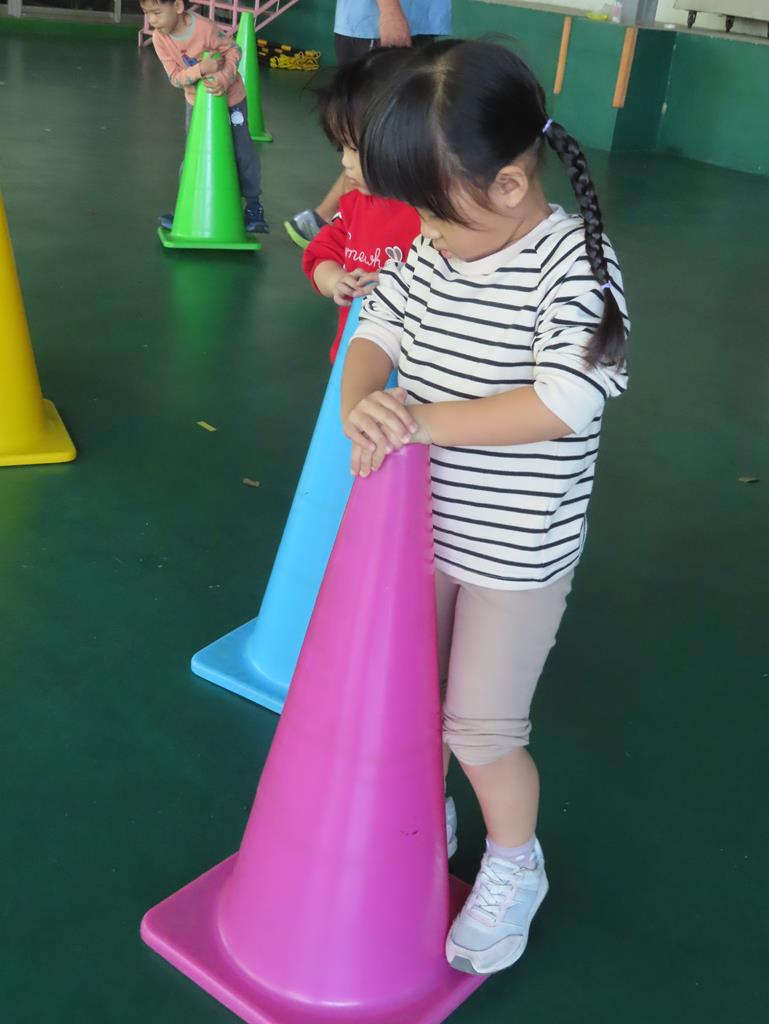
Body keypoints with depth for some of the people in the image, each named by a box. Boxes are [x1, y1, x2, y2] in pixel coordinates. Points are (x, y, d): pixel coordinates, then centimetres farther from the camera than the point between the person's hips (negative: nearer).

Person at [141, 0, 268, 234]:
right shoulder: (159, 38, -20)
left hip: (230, 97, -3)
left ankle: (253, 204, 21)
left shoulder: (205, 28, -31)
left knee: (242, 152, 5)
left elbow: (233, 50, -17)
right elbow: (175, 78, -21)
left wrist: (225, 79, -32)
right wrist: (201, 69, -38)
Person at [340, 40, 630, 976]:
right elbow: (376, 333, 0)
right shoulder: (434, 251, -2)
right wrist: (359, 403, -22)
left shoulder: (575, 262, -21)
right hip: (427, 525, 6)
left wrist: (427, 421, -29)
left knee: (482, 730, 6)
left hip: (517, 551, -6)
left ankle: (514, 869, 35)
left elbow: (564, 404, -29)